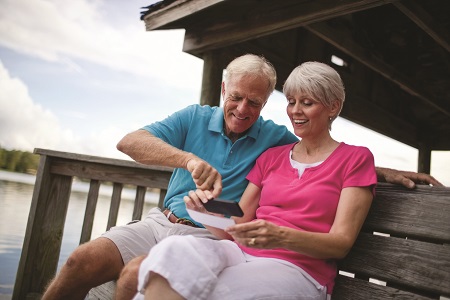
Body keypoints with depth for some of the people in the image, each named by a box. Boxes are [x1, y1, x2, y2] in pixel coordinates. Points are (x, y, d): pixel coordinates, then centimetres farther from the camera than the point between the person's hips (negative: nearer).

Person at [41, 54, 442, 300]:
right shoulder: (195, 118, 3)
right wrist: (190, 159, -27)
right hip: (161, 220, 3)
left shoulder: (274, 138, 2)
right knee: (82, 261, -14)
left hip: (208, 237, -2)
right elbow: (130, 142, -10)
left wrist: (385, 171, -8)